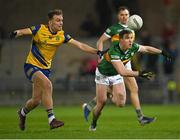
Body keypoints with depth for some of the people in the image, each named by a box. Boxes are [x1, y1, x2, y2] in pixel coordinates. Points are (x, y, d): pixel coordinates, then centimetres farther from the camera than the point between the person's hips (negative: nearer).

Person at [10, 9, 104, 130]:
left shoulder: (62, 35, -4)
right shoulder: (40, 29, -14)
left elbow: (80, 45, -6)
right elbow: (24, 32, -24)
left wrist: (97, 52, -15)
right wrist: (16, 33, -48)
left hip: (45, 68, 5)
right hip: (32, 66, -5)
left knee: (36, 100, 5)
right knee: (47, 84, -31)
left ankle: (22, 113, 40)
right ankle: (51, 119, -30)